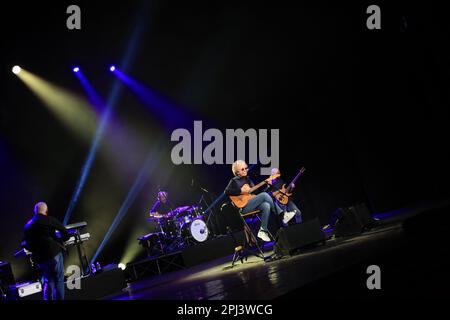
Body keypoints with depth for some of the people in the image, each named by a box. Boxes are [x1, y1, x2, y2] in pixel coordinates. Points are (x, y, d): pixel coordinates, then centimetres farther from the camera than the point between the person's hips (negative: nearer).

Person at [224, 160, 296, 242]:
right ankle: (282, 215, -13)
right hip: (243, 206, -7)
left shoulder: (247, 179, 21)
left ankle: (263, 231, -19)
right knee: (264, 195, -21)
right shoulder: (234, 181, 1)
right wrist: (241, 191, -17)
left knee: (266, 206, -23)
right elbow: (227, 192, -14)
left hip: (252, 204, 7)